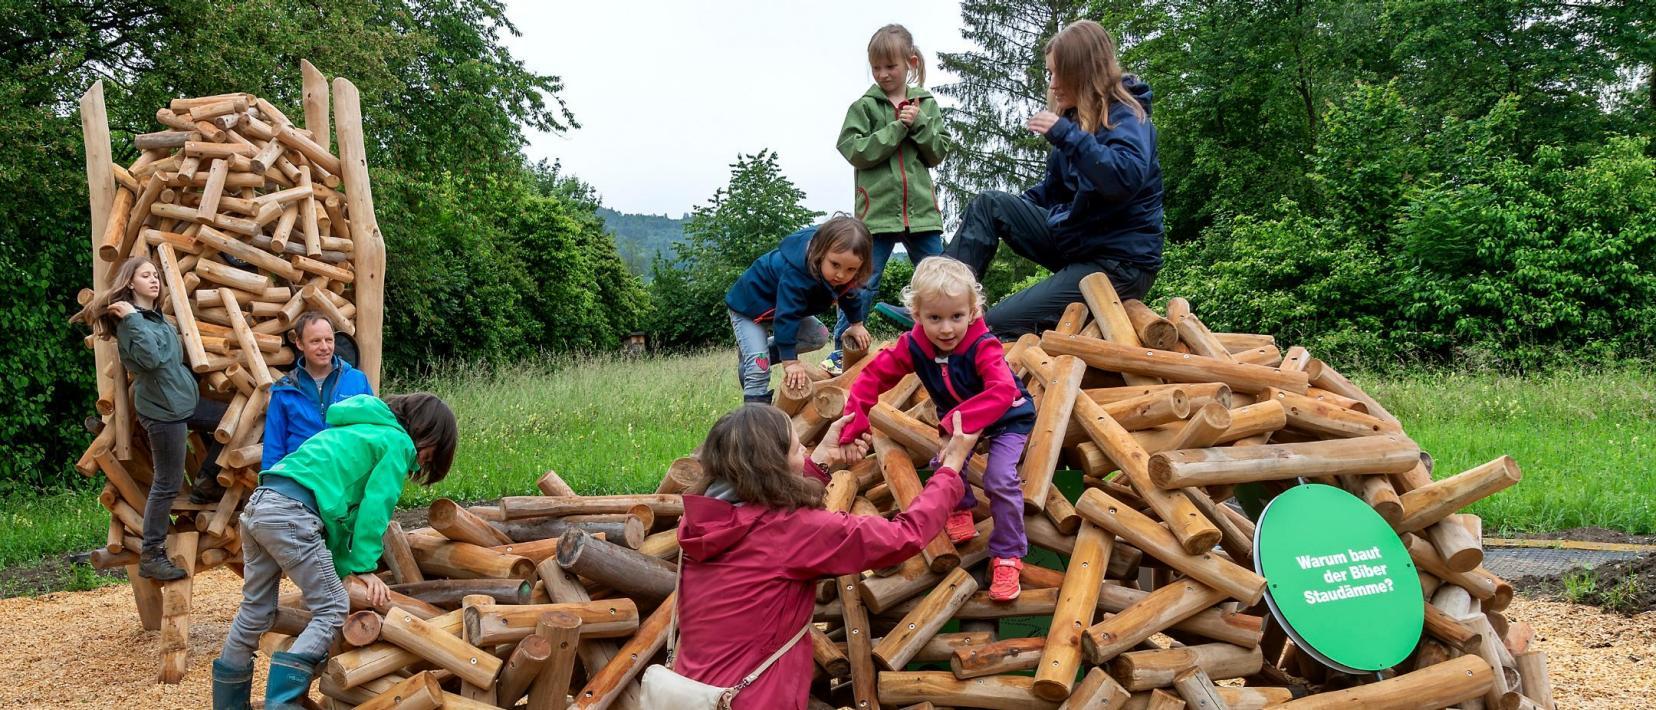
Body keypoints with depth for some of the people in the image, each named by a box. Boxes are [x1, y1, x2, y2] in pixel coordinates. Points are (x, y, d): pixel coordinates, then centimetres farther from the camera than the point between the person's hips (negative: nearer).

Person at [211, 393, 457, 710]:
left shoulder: (362, 430, 31)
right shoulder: (398, 442, 4)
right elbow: (374, 508, -4)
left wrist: (339, 568, 22)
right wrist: (363, 567, -2)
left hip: (257, 506, 9)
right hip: (291, 514, -9)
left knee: (256, 612, 18)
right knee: (333, 609, -3)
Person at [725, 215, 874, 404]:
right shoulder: (795, 275, -43)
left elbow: (850, 293, 5)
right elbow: (785, 317, -42)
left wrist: (857, 324, 9)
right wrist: (790, 361, -41)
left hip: (783, 305, 8)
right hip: (749, 307, -8)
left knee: (819, 336, 5)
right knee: (759, 367, -20)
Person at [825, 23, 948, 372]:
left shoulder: (927, 104, 9)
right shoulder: (863, 107, 1)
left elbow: (937, 153, 5)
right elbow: (856, 151, -10)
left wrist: (919, 123, -10)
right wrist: (897, 128, -14)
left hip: (922, 209, 3)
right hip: (877, 210, -3)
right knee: (862, 285, 0)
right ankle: (841, 353, 8)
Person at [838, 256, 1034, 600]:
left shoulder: (983, 346, -36)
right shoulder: (914, 345, -22)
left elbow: (1002, 391, -50)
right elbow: (873, 376, -18)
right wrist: (853, 427, -28)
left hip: (1008, 418, -5)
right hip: (956, 417, 5)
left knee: (1000, 480, -19)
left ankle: (1007, 556, -2)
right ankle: (961, 509, 20)